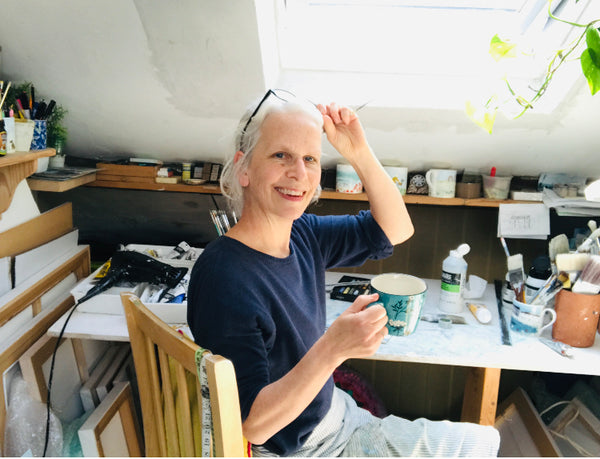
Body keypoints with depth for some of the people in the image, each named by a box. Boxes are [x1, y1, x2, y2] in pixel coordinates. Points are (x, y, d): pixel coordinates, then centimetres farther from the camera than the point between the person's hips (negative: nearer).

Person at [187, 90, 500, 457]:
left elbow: (395, 230, 3)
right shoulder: (223, 277, -29)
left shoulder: (303, 234, -6)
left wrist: (361, 154, -11)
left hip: (337, 415, 7)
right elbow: (249, 425, -28)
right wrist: (333, 348, -40)